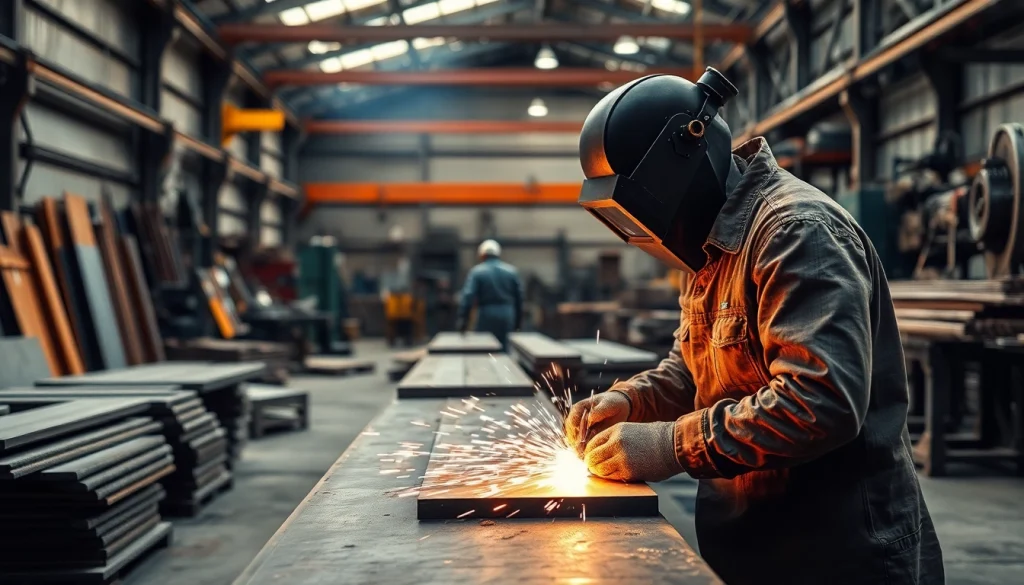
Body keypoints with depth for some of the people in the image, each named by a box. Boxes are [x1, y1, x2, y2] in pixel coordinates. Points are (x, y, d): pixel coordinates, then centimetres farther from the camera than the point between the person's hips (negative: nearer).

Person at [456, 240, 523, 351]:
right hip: (507, 316, 3)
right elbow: (519, 297, 9)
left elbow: (467, 296, -13)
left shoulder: (477, 271, -4)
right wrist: (518, 321, 15)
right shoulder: (511, 271, 7)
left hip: (486, 316, -3)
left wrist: (462, 320, -13)